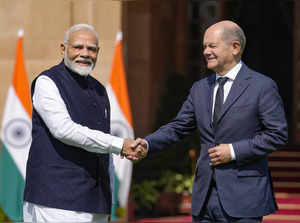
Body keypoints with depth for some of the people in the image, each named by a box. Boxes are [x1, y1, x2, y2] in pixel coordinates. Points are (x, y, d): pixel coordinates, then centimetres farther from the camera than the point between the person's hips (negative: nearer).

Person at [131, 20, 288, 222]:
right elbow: (178, 127, 13)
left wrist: (234, 151, -14)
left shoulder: (263, 86, -4)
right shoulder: (200, 88, 14)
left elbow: (278, 134, -8)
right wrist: (148, 144, -4)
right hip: (205, 195, 6)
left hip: (243, 196, -6)